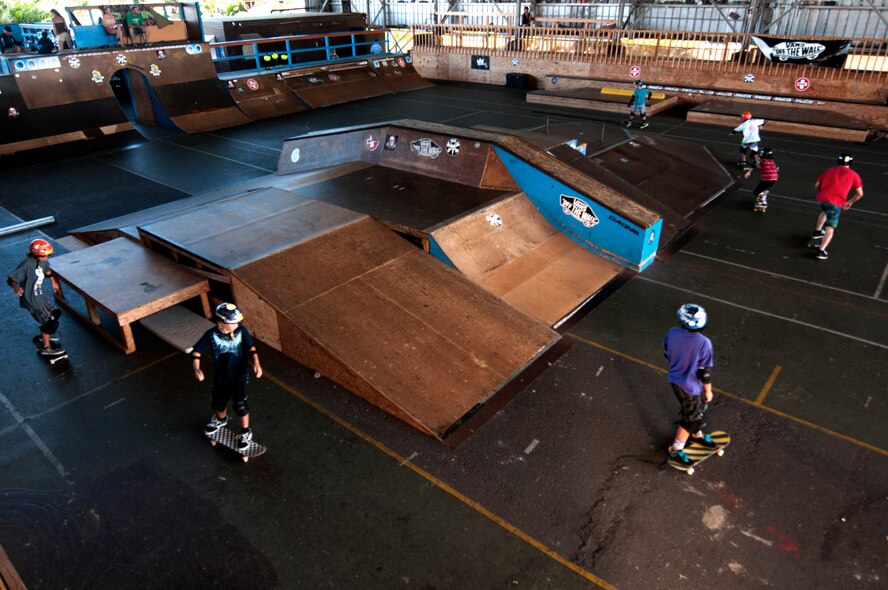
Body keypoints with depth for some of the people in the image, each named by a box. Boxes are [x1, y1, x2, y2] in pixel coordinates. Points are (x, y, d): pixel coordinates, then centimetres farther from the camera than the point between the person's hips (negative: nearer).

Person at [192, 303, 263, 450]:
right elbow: (196, 351, -11)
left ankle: (246, 432, 20)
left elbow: (251, 347, -13)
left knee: (240, 404, -5)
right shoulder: (212, 334, -18)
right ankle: (221, 419, 56)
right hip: (220, 376, 2)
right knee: (217, 402, 20)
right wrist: (196, 369, -26)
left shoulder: (241, 331, -18)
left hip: (240, 375, -2)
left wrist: (256, 363, -29)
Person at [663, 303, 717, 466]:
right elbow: (704, 372, -21)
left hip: (675, 380, 6)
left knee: (698, 409, 30)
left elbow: (667, 354, 2)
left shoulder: (672, 333, -16)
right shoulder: (704, 343, -30)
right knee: (692, 418, 15)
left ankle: (696, 434, 53)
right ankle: (675, 449, 29)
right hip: (690, 387, -6)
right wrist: (708, 391, -4)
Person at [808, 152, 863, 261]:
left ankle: (817, 232, 46)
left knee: (825, 211, 38)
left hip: (821, 198, 3)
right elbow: (860, 193, 10)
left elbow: (816, 185, 15)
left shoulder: (829, 170, 20)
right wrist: (850, 202, 25)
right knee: (830, 228, -1)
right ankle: (821, 251, -16)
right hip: (836, 203, -3)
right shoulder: (853, 175, 14)